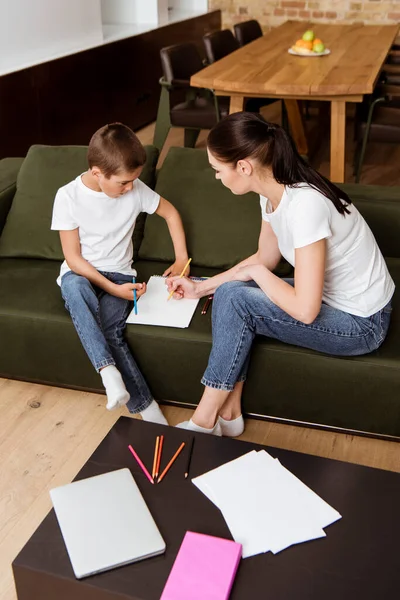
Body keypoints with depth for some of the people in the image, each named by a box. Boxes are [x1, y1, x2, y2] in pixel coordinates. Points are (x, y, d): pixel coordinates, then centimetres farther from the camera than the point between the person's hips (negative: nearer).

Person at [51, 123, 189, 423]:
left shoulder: (135, 189, -7)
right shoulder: (68, 196, -13)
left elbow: (170, 212, 11)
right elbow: (73, 257, -12)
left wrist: (182, 258, 2)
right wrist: (112, 289, -23)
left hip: (119, 274, 1)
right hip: (80, 274, -1)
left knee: (110, 329, -29)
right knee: (72, 285, -39)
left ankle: (143, 404, -20)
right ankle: (114, 375, -40)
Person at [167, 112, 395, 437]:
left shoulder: (305, 205, -31)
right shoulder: (273, 194, -4)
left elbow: (305, 310, -31)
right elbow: (265, 258, 12)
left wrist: (258, 273, -14)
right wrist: (201, 288, 8)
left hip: (361, 324, -8)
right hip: (328, 298, 9)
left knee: (233, 298, -20)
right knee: (227, 290, -2)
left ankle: (205, 420, -4)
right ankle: (229, 412, 4)